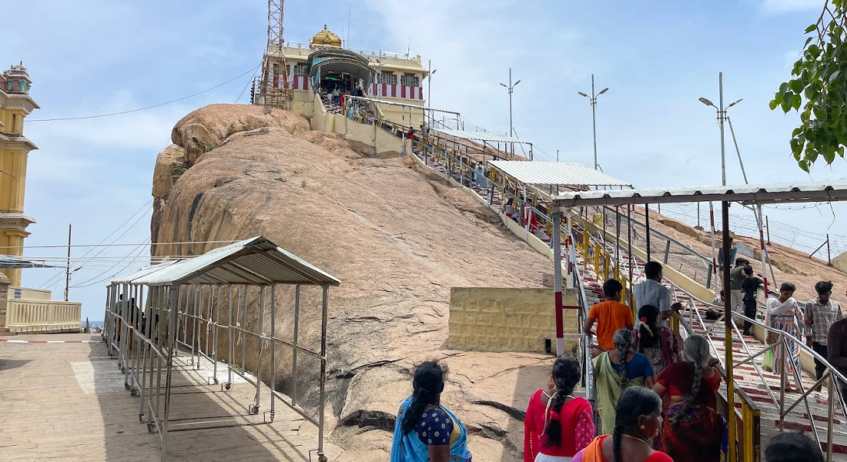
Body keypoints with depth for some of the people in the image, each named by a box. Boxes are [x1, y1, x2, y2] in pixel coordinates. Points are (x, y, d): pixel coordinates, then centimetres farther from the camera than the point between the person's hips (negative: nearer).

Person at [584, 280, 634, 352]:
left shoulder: (596, 308, -1)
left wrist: (589, 333, 13)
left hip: (603, 349, 1)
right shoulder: (625, 309, -1)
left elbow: (586, 329, -9)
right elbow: (630, 331, 3)